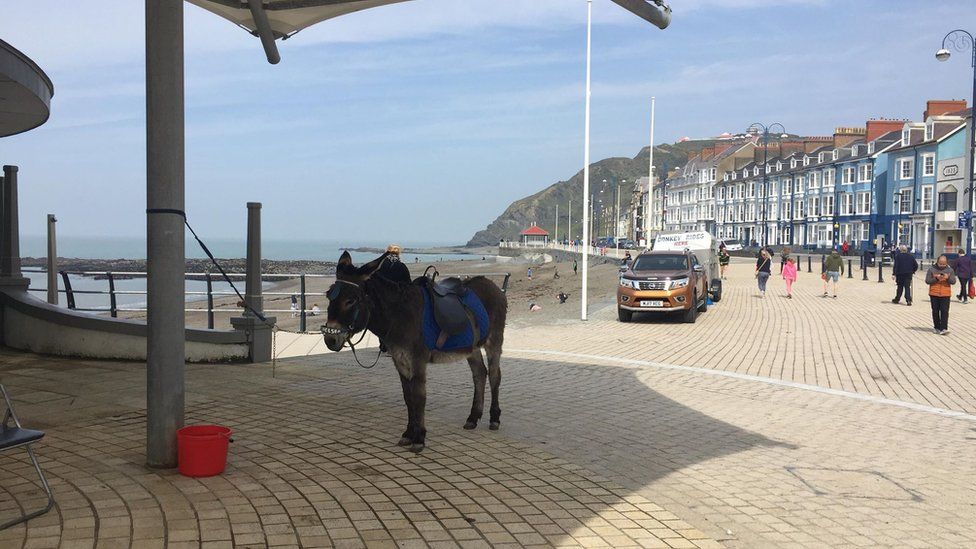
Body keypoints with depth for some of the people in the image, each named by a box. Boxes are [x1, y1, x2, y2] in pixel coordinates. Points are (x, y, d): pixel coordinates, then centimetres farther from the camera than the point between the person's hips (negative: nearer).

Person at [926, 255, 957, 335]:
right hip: (934, 294, 0)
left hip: (945, 294, 0)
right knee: (935, 312, 7)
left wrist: (948, 278, -18)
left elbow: (953, 281, 2)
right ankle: (937, 328, 18)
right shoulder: (932, 269, -1)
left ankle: (943, 328, -9)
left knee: (944, 311, -7)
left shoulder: (950, 270, 4)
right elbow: (927, 281, -3)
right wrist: (936, 278, -18)